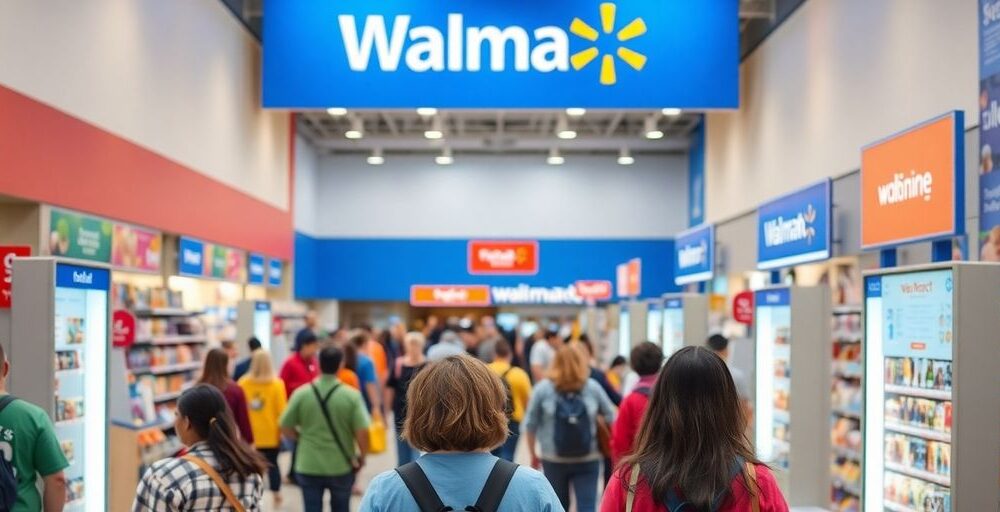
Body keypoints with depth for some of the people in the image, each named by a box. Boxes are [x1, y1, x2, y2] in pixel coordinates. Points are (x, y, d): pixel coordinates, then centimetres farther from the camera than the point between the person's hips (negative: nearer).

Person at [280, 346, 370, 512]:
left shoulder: (301, 393, -7)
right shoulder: (352, 395, -10)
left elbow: (286, 428, -3)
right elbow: (362, 432, -13)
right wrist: (362, 456, 4)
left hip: (308, 466, 0)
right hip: (342, 466, 0)